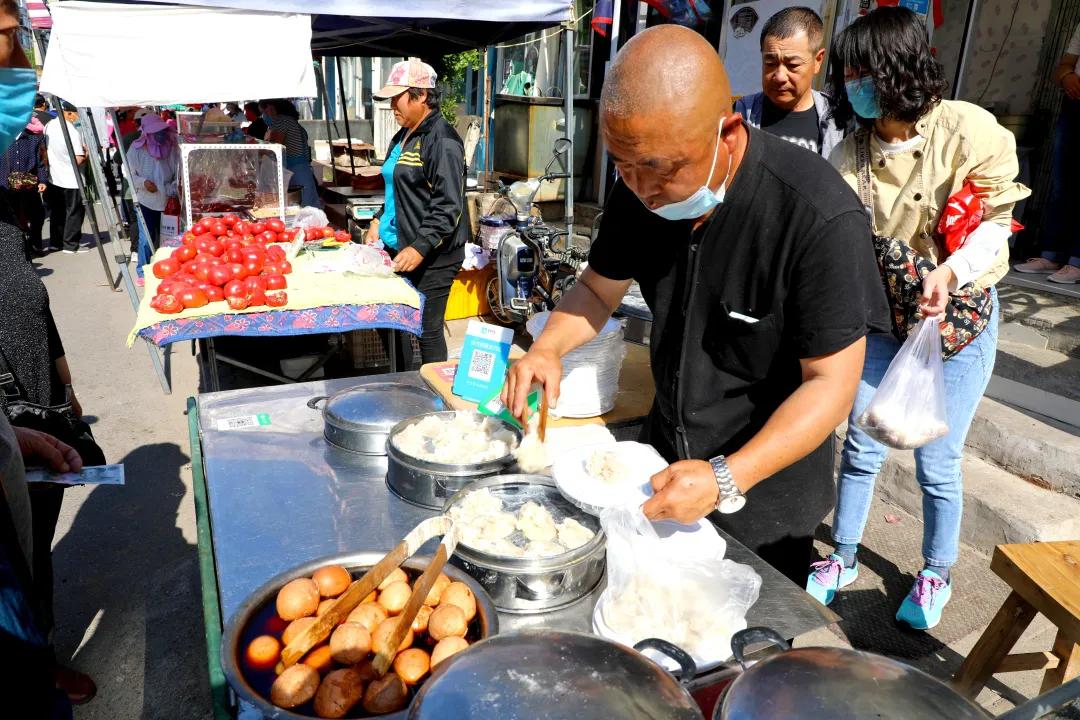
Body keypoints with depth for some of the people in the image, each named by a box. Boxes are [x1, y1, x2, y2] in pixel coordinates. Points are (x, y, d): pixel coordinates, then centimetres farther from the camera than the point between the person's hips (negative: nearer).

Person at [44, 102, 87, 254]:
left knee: (56, 211, 17)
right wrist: (87, 152, -4)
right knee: (74, 211, 4)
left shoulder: (49, 126, 3)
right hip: (71, 180, -7)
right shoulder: (73, 132, -19)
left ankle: (56, 241, 25)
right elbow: (79, 160, -22)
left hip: (53, 177, 7)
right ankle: (71, 244, 6)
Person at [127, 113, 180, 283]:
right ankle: (143, 272, 13)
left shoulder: (172, 147, -3)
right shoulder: (137, 148, -6)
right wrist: (143, 182, -17)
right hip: (146, 200, -2)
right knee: (146, 238, -2)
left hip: (168, 200, 2)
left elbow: (178, 172, 1)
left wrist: (173, 190, -10)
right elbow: (129, 174, -1)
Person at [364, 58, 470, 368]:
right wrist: (379, 221, 12)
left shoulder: (441, 140, -13)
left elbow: (448, 207, -20)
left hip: (431, 258, -9)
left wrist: (420, 248, -25)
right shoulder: (402, 137, 15)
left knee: (427, 331, -2)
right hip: (397, 249, 9)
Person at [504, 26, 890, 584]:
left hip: (766, 491, -5)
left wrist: (727, 479, -34)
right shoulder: (638, 191, -11)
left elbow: (831, 383, -24)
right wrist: (547, 348, -16)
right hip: (665, 463, 5)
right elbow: (598, 288, 3)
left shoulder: (820, 219, -29)